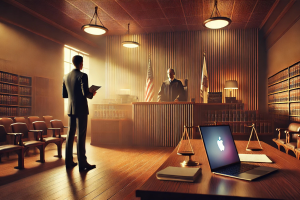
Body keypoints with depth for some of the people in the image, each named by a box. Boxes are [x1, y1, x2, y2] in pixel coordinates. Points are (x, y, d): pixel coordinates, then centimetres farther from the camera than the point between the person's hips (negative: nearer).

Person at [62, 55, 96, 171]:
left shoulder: (66, 77, 10)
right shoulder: (82, 76, -12)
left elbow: (64, 95, 13)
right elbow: (85, 93, -20)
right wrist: (92, 94, 0)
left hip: (71, 109, 7)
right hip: (81, 109, -7)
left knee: (70, 134, 11)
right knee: (81, 136, -4)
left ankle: (69, 162, 17)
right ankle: (82, 163, 1)